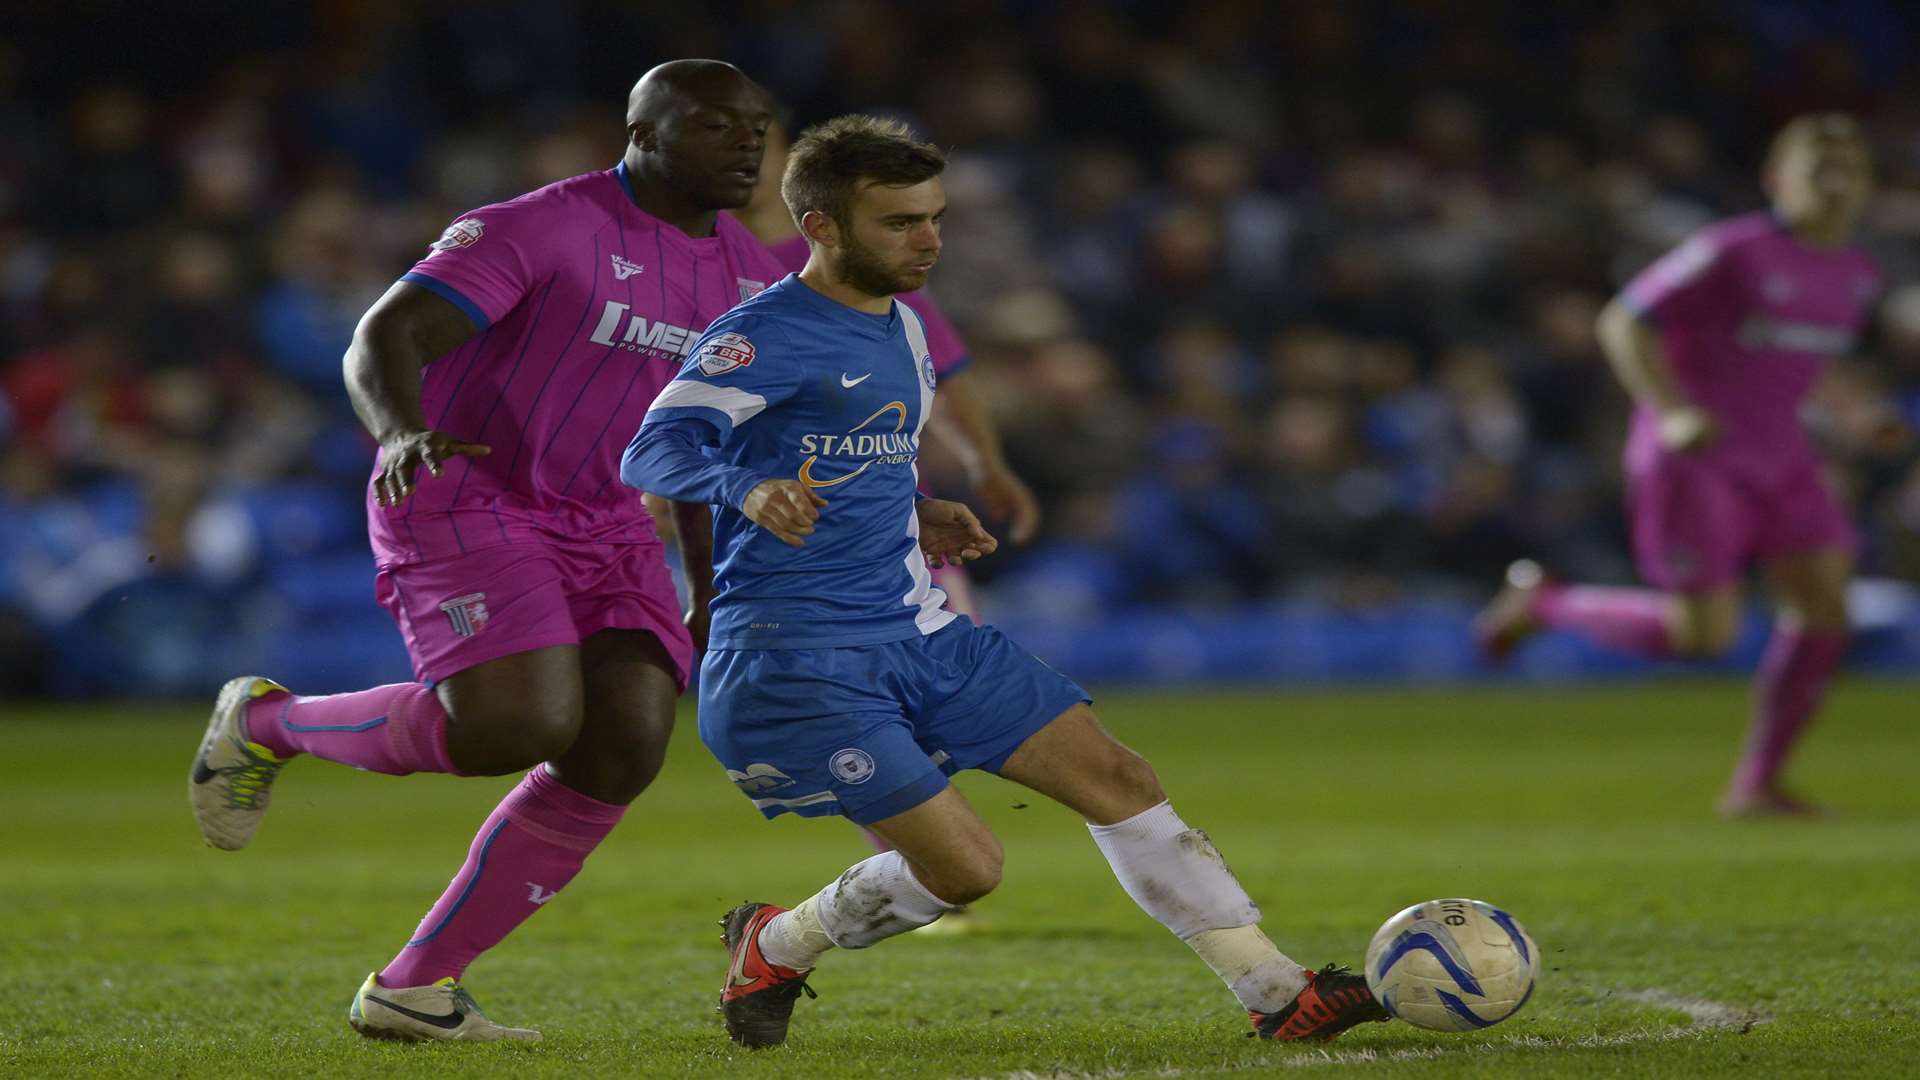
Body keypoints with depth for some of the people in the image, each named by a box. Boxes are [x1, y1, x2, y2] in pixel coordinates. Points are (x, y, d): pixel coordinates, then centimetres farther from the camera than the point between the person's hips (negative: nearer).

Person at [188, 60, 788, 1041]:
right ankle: (268, 722, 2)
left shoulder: (748, 274, 9)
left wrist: (711, 593, 21)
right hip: (464, 508, -7)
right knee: (516, 725, -27)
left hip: (605, 527, 7)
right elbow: (380, 343, -21)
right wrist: (403, 434, -42)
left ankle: (407, 989, -3)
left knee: (626, 748, -12)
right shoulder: (538, 230, -14)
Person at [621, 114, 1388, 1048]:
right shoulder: (762, 335, -14)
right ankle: (775, 950, 11)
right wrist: (752, 490, -48)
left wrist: (919, 515, 12)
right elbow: (652, 455, -28)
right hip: (796, 657, -9)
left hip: (916, 634, 9)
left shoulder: (901, 328, 14)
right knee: (963, 866, -16)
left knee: (1115, 777, 1)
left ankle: (1279, 995, 6)